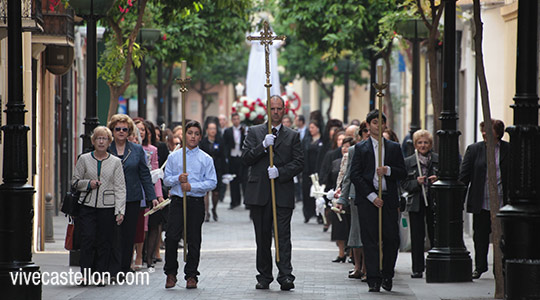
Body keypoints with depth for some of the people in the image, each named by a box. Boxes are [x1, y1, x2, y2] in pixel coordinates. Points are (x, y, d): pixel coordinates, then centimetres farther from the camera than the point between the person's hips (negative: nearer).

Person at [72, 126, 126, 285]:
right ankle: (85, 274, -5)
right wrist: (88, 184, -8)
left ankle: (101, 274, 9)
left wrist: (120, 211, -4)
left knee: (105, 242, 1)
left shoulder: (115, 162, 6)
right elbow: (75, 181, 13)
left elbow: (120, 188, 4)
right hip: (88, 206, 0)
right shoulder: (84, 159, 7)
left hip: (108, 207, 0)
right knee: (87, 239, -10)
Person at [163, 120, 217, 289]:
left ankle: (191, 275, 11)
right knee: (171, 238, -9)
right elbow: (166, 179, 9)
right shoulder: (174, 157, 9)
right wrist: (178, 179, -12)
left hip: (196, 203, 0)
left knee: (194, 240, 2)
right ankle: (171, 273, 5)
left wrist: (192, 186, -12)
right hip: (177, 201, 1)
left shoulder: (206, 159, 5)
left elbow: (212, 182, -1)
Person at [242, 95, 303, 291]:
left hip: (283, 192, -1)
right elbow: (246, 158, 1)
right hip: (259, 192, 1)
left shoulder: (292, 136, 11)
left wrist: (280, 171, -12)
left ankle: (285, 276, -14)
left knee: (283, 235, -9)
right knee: (262, 237, 6)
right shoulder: (254, 132, 11)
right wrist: (263, 146, -13)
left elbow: (299, 162, 2)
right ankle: (264, 277, 13)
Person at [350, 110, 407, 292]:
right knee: (370, 240, -5)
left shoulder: (394, 147, 14)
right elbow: (355, 175, -1)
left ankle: (387, 275, 17)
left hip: (388, 199, 2)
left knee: (392, 239, -2)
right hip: (367, 200, -2)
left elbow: (403, 173, 10)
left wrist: (388, 170, -11)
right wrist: (371, 196, -9)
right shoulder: (360, 148, 7)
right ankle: (374, 280, -3)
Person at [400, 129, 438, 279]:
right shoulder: (408, 162, 5)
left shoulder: (439, 160, 4)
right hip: (416, 203, 0)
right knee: (417, 238, 0)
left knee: (435, 236, 1)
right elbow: (404, 184, 3)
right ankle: (417, 269, 4)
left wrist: (438, 180, -11)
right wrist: (417, 182, -15)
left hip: (434, 203, 0)